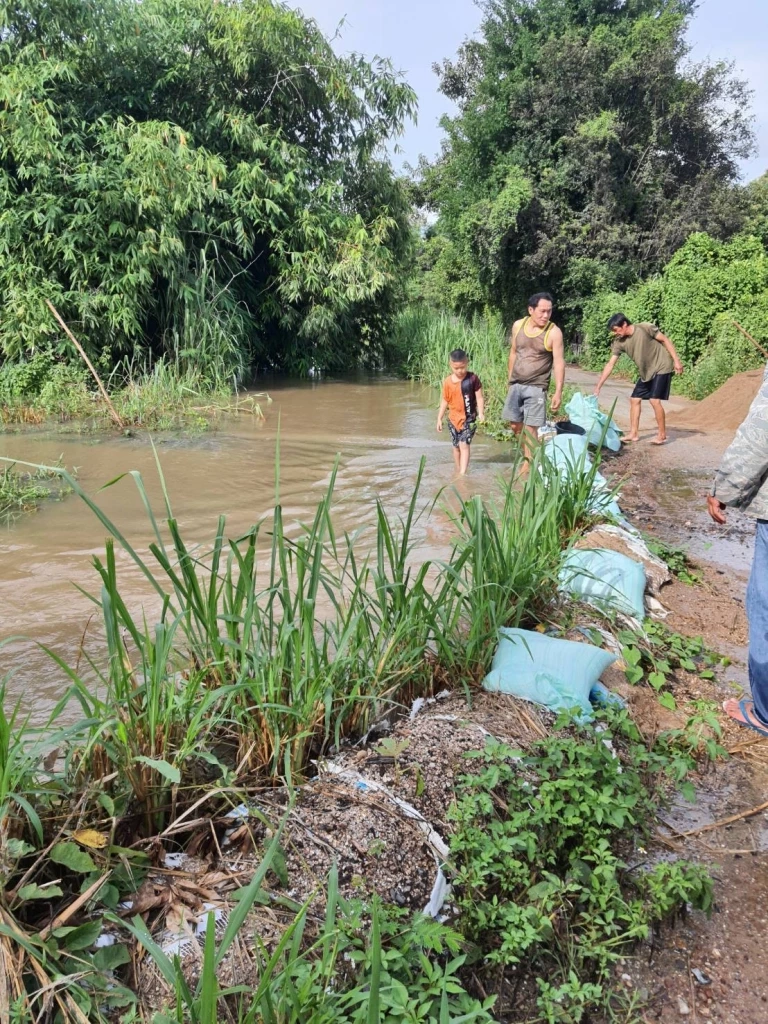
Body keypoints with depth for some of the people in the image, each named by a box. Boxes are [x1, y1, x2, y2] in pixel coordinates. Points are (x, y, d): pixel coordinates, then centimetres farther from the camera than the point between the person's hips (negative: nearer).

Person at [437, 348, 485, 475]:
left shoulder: (473, 378, -8)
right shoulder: (447, 382, -1)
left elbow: (479, 397, -6)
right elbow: (445, 401, 8)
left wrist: (481, 413, -18)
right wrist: (439, 418, 7)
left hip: (469, 418, -3)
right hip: (454, 418, 4)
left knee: (464, 445, -12)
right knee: (456, 446, 13)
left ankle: (462, 473, -15)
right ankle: (458, 470, 30)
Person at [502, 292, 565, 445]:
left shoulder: (554, 332, -13)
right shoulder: (518, 325, 0)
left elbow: (559, 363, -13)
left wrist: (558, 392, -19)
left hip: (536, 387, -5)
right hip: (516, 384, 5)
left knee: (530, 427, -8)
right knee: (514, 423, 13)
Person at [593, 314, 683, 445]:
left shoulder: (646, 328, -20)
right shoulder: (619, 342, -5)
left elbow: (665, 340, -11)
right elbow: (610, 364, -4)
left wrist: (676, 360, -15)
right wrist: (598, 387, -6)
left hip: (661, 367, -7)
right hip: (645, 372, 7)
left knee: (654, 400, -15)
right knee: (634, 399, 5)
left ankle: (662, 435, -4)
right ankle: (633, 433, 13)